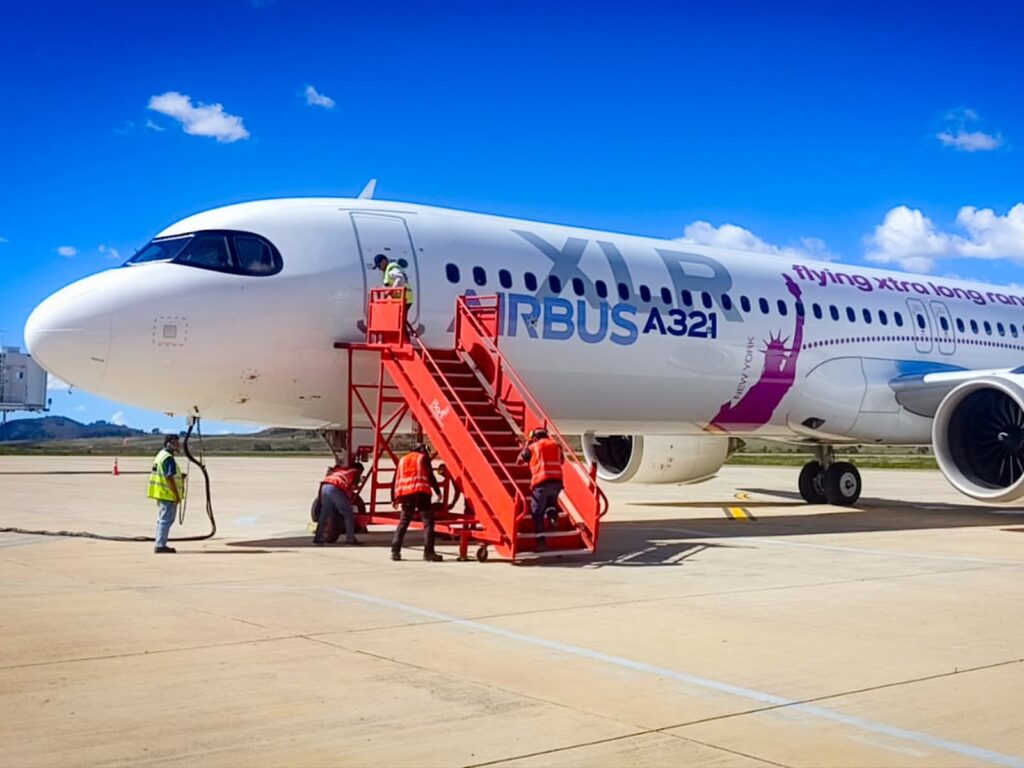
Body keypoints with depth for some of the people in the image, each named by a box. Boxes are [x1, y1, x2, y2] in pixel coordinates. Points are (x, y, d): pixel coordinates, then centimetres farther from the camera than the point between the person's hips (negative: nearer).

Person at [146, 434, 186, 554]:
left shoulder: (160, 455, 16)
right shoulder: (168, 458, -17)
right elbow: (169, 478, -21)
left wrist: (179, 476, 17)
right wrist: (177, 495, -18)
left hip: (161, 494, 11)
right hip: (168, 494, -11)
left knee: (162, 519, 16)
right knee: (166, 520, -7)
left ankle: (160, 545, 22)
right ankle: (160, 545, -6)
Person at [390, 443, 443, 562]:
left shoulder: (402, 460, 24)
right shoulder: (423, 458, 11)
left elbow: (397, 479, 19)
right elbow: (430, 476, 1)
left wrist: (396, 498, 19)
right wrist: (438, 492, 4)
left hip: (405, 493, 5)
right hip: (421, 492, -5)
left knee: (403, 522, 14)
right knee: (428, 522, -5)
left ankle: (395, 552, 8)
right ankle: (428, 553, -14)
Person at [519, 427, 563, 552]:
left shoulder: (533, 447, 8)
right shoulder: (556, 445, 18)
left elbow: (520, 460, 19)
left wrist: (526, 446, 29)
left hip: (541, 482, -3)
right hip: (557, 481, 4)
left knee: (537, 512, 7)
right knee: (551, 499, 34)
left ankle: (541, 541, -2)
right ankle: (552, 512, 3)